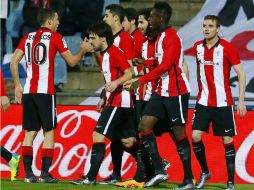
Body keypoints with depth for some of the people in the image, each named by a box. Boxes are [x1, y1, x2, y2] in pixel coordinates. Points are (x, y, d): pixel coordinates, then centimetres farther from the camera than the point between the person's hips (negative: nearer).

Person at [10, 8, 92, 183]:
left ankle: (28, 173, 2)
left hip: (28, 91, 5)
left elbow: (14, 62, 6)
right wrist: (83, 50, 21)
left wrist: (17, 86, 12)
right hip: (45, 91, -5)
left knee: (30, 132, 7)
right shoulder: (55, 37, -1)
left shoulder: (28, 37, 12)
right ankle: (45, 173, -4)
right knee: (49, 131, 2)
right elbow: (72, 62, 4)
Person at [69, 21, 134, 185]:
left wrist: (116, 83, -33)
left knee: (98, 135, -13)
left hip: (118, 102, -10)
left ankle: (91, 177, -15)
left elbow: (130, 73, -19)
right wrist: (104, 98, 22)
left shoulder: (115, 53, -12)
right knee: (127, 140, 11)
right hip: (112, 101, 10)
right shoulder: (104, 55, 18)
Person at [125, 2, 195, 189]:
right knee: (144, 126, 1)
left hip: (176, 92, -10)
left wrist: (141, 80, -25)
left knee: (179, 133, -5)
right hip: (162, 91, 10)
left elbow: (165, 66, -25)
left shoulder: (171, 37, -16)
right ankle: (159, 171, 3)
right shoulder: (160, 37, 14)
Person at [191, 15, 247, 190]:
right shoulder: (198, 47, 4)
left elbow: (241, 73, -9)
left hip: (223, 102, -4)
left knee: (227, 141, -2)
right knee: (196, 136, -6)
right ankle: (205, 172, 16)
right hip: (203, 101, 4)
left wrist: (241, 100, -14)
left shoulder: (227, 48, -11)